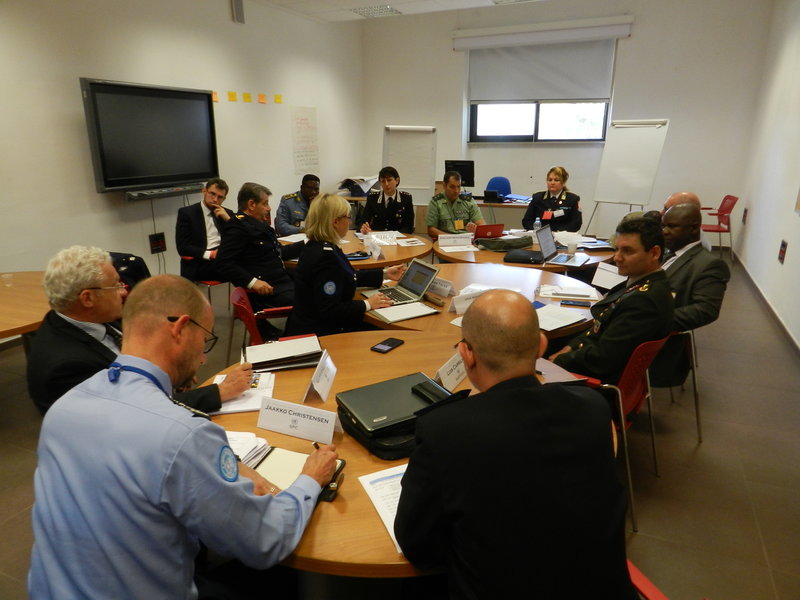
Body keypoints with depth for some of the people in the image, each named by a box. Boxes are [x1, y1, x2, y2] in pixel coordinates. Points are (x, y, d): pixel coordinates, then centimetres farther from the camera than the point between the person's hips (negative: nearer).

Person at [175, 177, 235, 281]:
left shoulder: (227, 213, 19)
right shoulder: (186, 212, 7)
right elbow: (182, 247, -3)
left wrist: (228, 219, -2)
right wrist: (210, 254, -15)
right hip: (199, 265, -4)